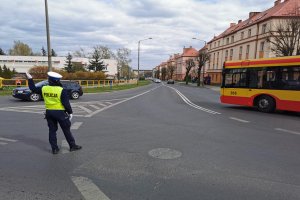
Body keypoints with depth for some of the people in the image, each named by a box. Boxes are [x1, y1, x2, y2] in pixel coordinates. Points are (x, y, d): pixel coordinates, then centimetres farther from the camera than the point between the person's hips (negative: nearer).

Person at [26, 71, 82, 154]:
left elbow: (33, 88, 16)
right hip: (60, 113, -4)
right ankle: (73, 146, 16)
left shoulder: (44, 89, -1)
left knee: (52, 130, 13)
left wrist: (30, 79, 29)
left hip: (49, 112, 4)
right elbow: (66, 103, -15)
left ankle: (54, 148, 17)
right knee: (66, 130, 7)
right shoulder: (62, 90, -14)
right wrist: (70, 112, -3)